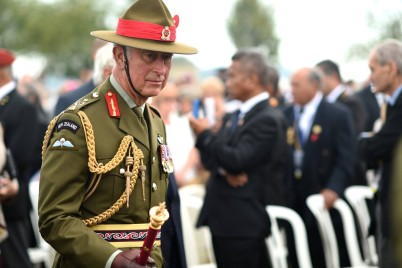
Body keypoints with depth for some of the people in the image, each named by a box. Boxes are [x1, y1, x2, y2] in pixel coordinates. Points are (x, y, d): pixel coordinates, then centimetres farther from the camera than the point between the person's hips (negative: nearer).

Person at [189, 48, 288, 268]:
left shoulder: (268, 119, -12)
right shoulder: (232, 118, 17)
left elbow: (237, 160, -20)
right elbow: (211, 156, 10)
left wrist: (204, 134, -8)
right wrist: (225, 171, -12)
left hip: (245, 222, -9)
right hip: (222, 218, 9)